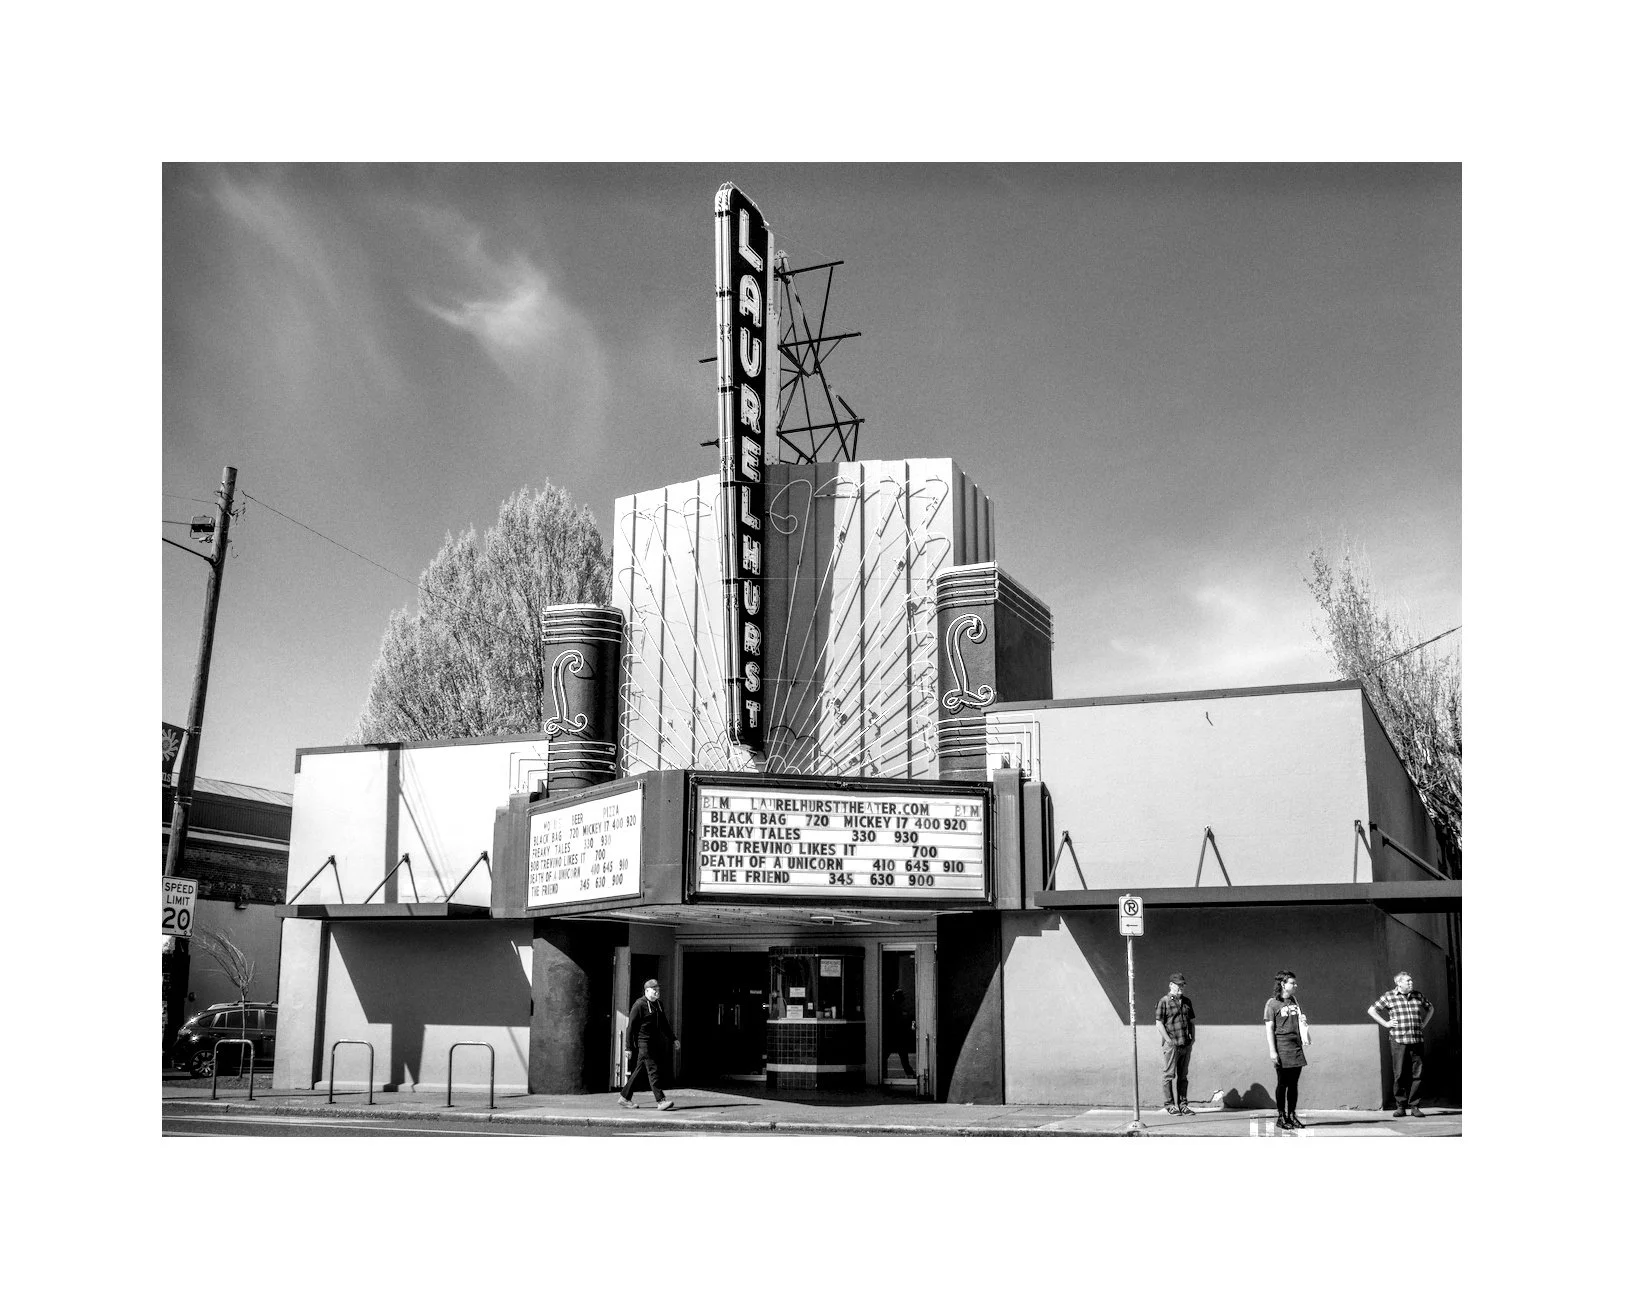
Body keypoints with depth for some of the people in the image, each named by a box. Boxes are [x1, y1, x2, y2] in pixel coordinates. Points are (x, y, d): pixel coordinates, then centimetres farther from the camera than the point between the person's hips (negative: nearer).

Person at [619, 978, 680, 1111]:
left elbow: (665, 1024, 23)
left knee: (640, 1070, 13)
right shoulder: (639, 1005, -11)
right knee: (653, 1070, -12)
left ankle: (625, 1097, 22)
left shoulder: (658, 1005, 15)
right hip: (644, 1042, -8)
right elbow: (631, 1025, -11)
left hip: (655, 1043, 8)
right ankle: (660, 1100, -16)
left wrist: (673, 1039, 17)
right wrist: (629, 1046, -11)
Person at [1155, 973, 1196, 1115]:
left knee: (1183, 1076, 10)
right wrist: (1169, 1040, -12)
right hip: (1171, 1045, -6)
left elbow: (1192, 1021, 21)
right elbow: (1159, 1024, -7)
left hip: (1186, 1044, 6)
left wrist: (1193, 1038, 8)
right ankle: (1169, 1105, 3)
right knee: (1169, 1075, -3)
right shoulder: (1164, 1001, -5)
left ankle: (1182, 1104, 16)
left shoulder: (1187, 1001, 14)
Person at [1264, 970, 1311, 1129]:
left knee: (1293, 1083, 8)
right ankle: (1280, 1117, 5)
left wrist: (1303, 1022, 4)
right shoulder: (1272, 1003, -4)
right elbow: (1269, 1028, -8)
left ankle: (1292, 1116, 15)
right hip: (1282, 1046, -6)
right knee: (1282, 1083, -2)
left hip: (1296, 1047, 6)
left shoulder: (1295, 1002, 15)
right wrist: (1272, 1051, -13)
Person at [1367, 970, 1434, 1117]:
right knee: (1400, 1075, -2)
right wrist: (1386, 1024, -1)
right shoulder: (1389, 996, 1)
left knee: (1417, 1074, -1)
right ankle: (1400, 1106, 5)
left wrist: (1424, 1024, 17)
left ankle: (1414, 1106, 7)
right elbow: (1371, 1010, 6)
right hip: (1398, 1041, -3)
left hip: (1416, 1040, 3)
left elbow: (1430, 1008, 30)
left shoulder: (1417, 996, 11)